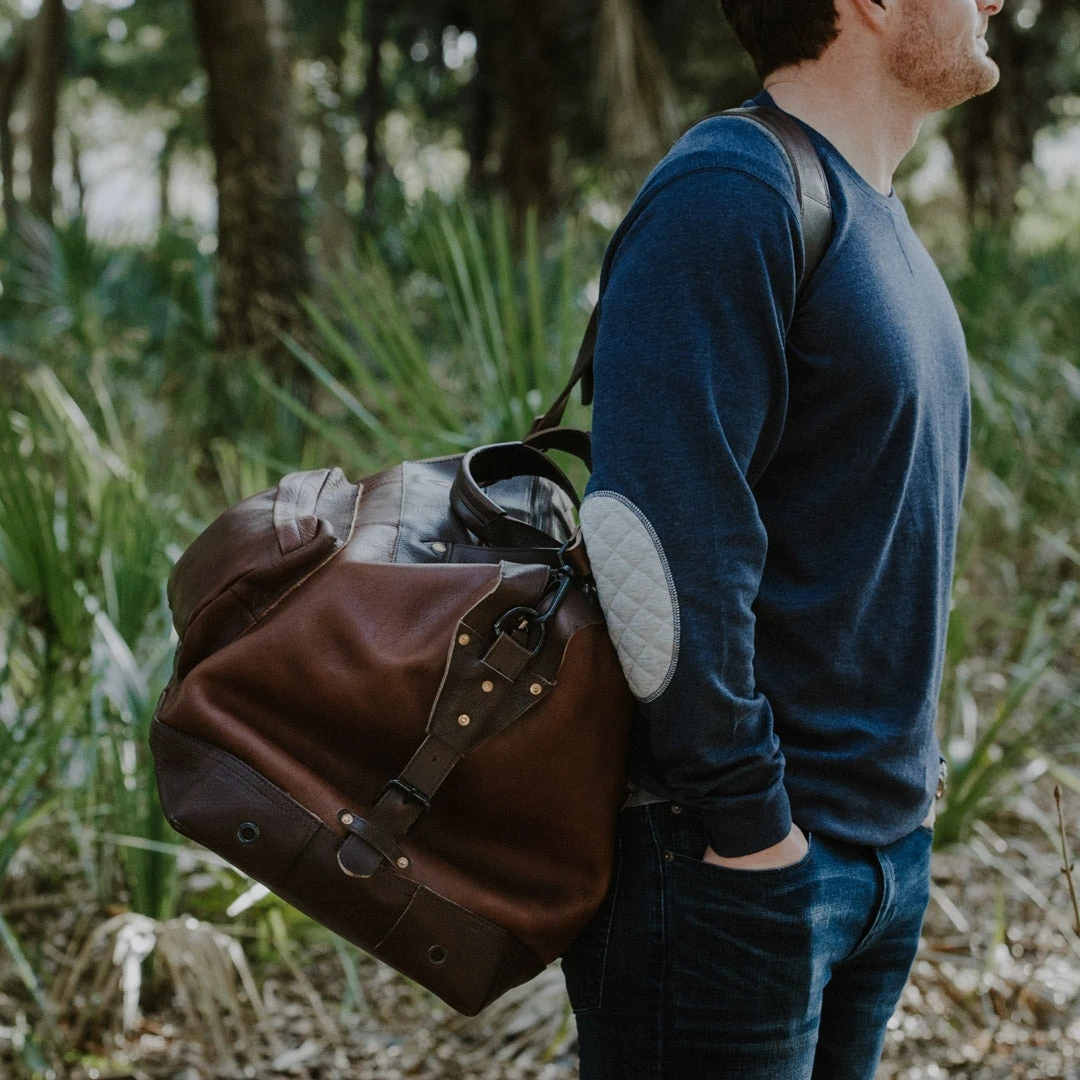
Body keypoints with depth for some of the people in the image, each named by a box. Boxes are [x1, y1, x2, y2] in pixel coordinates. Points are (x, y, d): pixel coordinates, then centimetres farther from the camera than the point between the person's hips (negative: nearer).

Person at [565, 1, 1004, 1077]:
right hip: (738, 858, -9)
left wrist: (901, 777, 15)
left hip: (886, 839, 9)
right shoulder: (726, 195, -16)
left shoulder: (883, 226, 15)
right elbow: (661, 536, -24)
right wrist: (748, 825, -20)